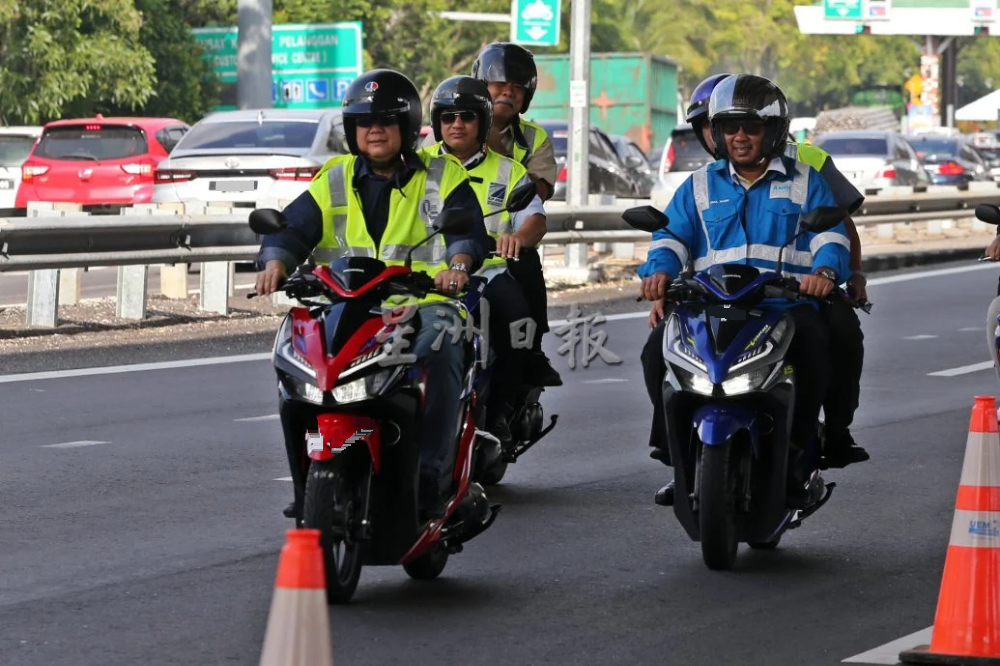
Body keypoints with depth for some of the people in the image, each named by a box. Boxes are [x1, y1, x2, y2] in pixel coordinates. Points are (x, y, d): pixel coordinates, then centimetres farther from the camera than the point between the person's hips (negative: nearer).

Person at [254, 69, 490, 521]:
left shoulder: (441, 178, 11)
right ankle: (308, 484, -8)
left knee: (438, 355, -35)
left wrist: (459, 263, -25)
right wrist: (275, 262, -15)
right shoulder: (334, 182, 18)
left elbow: (469, 228, -2)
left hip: (424, 303, -3)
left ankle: (431, 479, -33)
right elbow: (293, 226, 8)